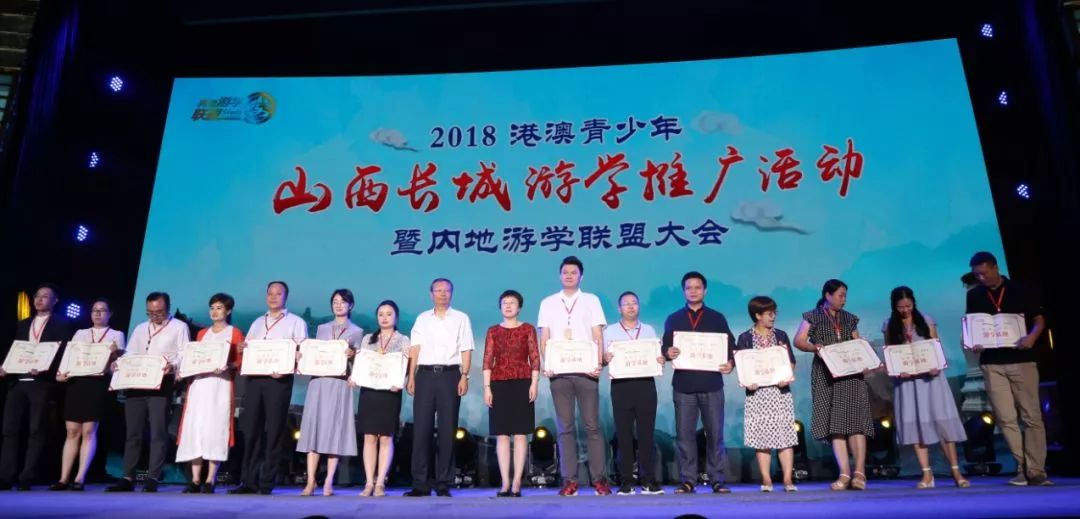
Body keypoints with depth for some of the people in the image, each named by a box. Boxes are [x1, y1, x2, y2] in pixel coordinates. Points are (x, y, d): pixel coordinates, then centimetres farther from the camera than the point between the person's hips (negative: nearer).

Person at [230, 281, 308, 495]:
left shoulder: (296, 322, 6)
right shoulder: (257, 322, 22)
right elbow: (245, 349, 23)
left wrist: (286, 369, -19)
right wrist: (241, 348, -1)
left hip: (279, 379, -4)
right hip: (254, 378, 4)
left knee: (274, 431, -3)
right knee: (251, 429, 3)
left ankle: (267, 483, 3)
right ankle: (249, 481, 9)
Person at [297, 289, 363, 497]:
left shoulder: (356, 331, 10)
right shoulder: (321, 328, 18)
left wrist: (351, 355, -13)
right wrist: (302, 356, -3)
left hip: (340, 383, -2)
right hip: (318, 381, 3)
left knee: (334, 429, -4)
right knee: (313, 427, -3)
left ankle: (328, 482, -1)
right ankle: (311, 481, 0)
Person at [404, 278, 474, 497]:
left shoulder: (461, 318, 10)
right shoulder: (422, 319, 15)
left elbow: (466, 350, 3)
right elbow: (415, 349, 9)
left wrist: (464, 376, -9)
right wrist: (411, 377, 0)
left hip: (450, 374, -1)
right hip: (425, 374, 2)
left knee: (447, 430, 1)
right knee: (421, 428, -2)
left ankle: (443, 484, 8)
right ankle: (420, 484, 4)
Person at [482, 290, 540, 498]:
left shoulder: (528, 329, 7)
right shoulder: (493, 331, 11)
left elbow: (535, 358, 2)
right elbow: (487, 360, 6)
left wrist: (534, 384, -8)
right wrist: (487, 387, -3)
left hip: (522, 384, -2)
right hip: (499, 384, 2)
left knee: (520, 433, -1)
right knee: (501, 435, 1)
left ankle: (516, 482, 2)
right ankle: (505, 483, 6)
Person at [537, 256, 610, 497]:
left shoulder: (591, 301, 10)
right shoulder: (548, 303, 13)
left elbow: (598, 336, 4)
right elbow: (544, 338, 9)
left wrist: (598, 364, -10)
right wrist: (546, 365, -5)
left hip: (585, 370, -1)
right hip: (559, 371, 1)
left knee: (592, 425, -1)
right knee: (565, 427, 3)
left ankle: (599, 478, 5)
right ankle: (570, 480, 8)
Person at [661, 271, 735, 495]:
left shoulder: (717, 318, 12)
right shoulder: (673, 319, 13)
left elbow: (730, 346, 8)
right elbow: (665, 347, 9)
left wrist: (730, 362, -12)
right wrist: (668, 352, -15)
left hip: (711, 384, 0)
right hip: (683, 384, 1)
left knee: (715, 433, 1)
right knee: (685, 434, 0)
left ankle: (717, 480, 10)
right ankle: (687, 480, 7)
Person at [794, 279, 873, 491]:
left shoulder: (849, 319, 18)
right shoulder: (813, 317, 6)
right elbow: (799, 341, -3)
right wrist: (815, 347, -22)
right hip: (826, 375, -2)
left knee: (855, 420, -9)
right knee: (835, 423, -3)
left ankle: (859, 472, -8)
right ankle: (845, 474, -1)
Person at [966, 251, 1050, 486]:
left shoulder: (1020, 290, 2)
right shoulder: (974, 295, 7)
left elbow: (1039, 319, 2)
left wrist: (1031, 337, -18)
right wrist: (973, 343, -10)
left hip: (1022, 360, -1)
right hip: (992, 364, 2)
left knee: (1032, 416, -1)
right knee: (1006, 418, 0)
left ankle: (1036, 471, 4)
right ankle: (1022, 466, 10)